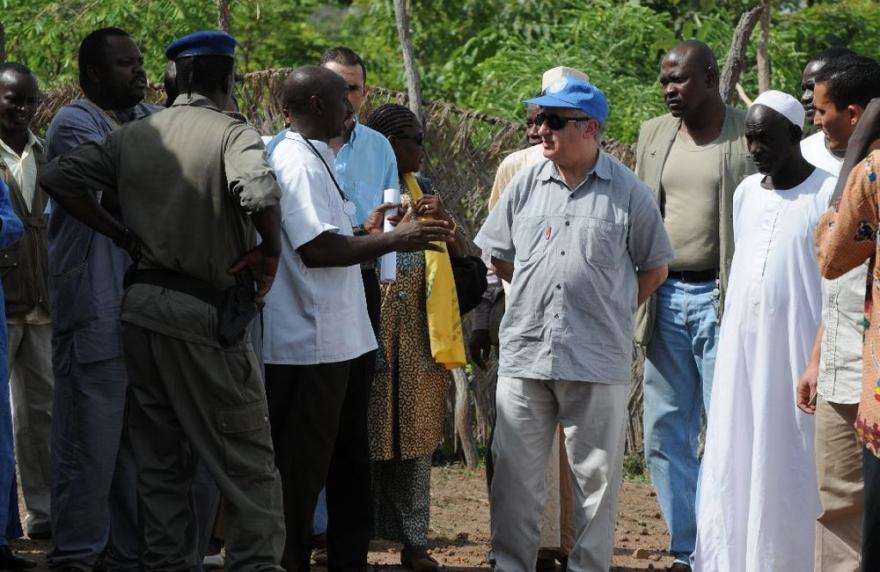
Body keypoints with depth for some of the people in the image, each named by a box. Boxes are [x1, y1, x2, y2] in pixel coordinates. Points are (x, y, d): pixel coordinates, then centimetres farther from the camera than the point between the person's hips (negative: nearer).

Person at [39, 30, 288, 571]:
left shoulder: (132, 136, 8)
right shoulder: (232, 134, -10)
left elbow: (59, 178, 4)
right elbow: (259, 192, -29)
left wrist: (123, 235, 7)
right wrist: (270, 252, -12)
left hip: (143, 307, 6)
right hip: (206, 315, -6)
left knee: (161, 460, 14)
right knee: (247, 460, 2)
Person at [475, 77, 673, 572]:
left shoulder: (629, 193, -1)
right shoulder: (526, 186, 7)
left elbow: (655, 269, 7)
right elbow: (501, 258, 18)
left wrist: (608, 311, 4)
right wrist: (541, 294, 13)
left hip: (598, 359, -3)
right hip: (525, 354, 3)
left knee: (597, 475, 4)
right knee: (516, 472, 5)